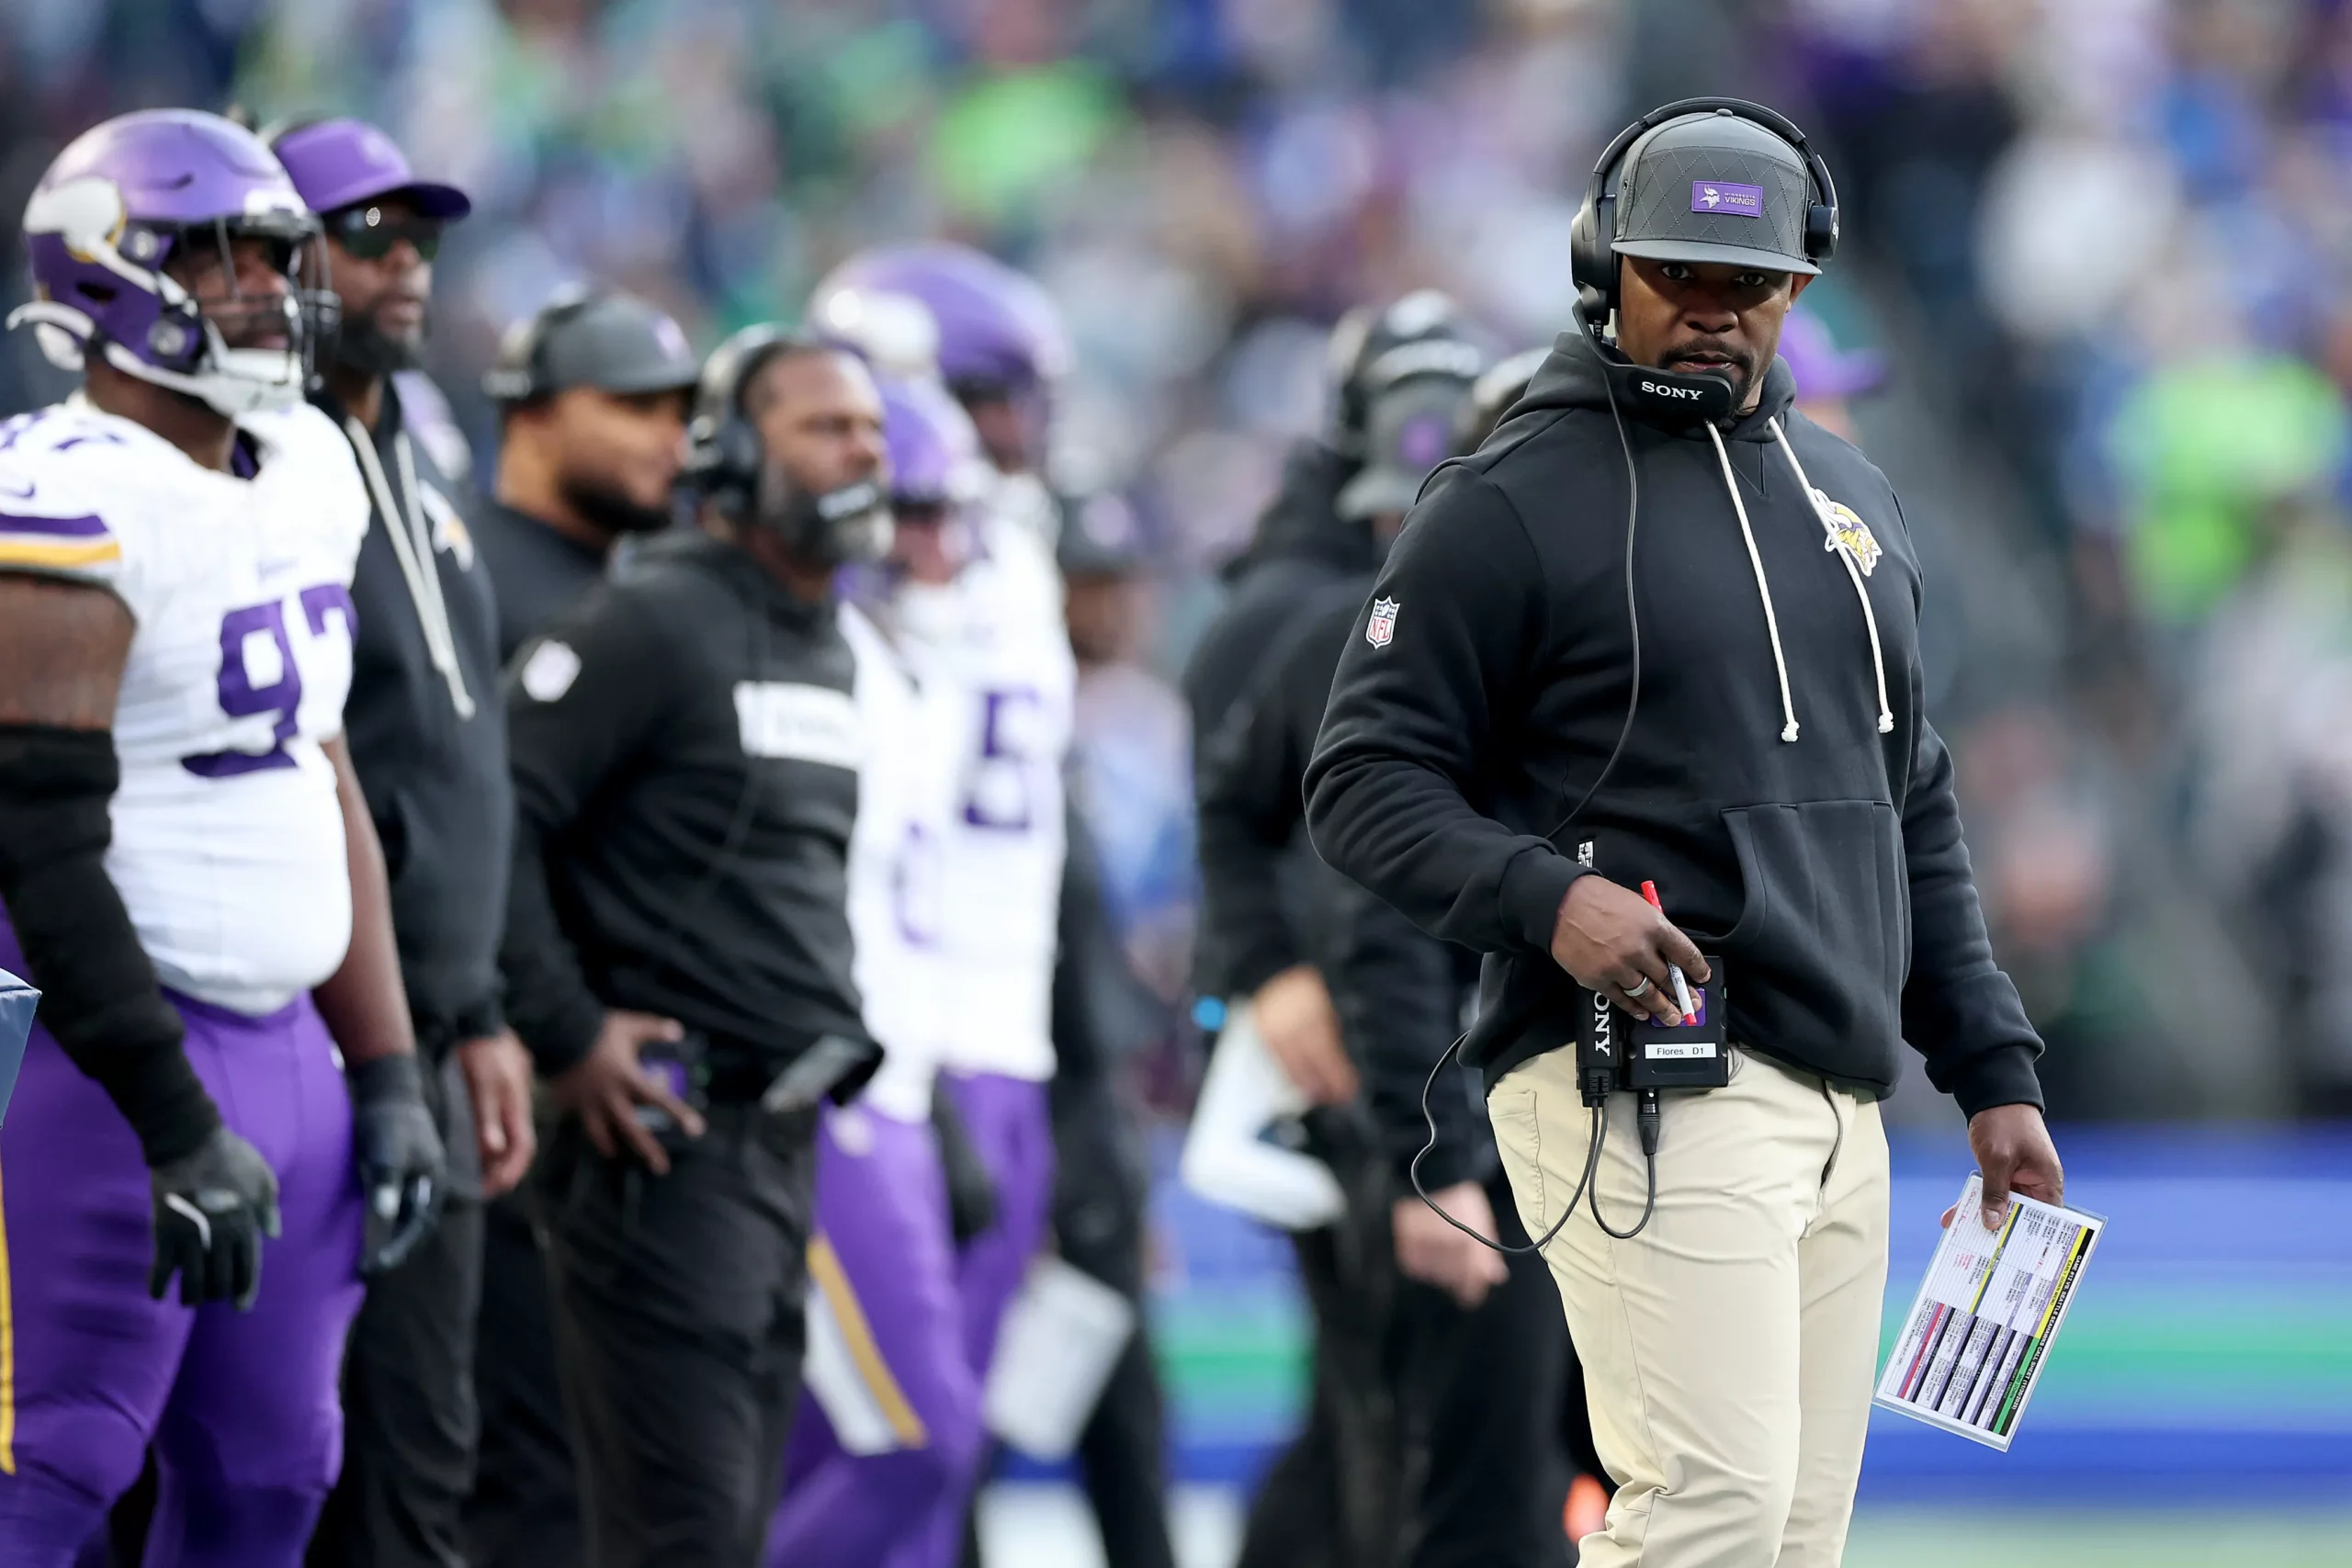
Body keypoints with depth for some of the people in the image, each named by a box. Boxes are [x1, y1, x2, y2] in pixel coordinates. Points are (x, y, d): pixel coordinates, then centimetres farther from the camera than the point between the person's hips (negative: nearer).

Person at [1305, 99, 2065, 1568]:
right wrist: (1544, 896, -22)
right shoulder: (1513, 505, -2)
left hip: (1839, 1105, 7)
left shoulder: (1851, 499, 20)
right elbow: (1365, 779, -5)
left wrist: (1993, 1066, 18)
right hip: (1639, 1081, -7)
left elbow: (1914, 810, 25)